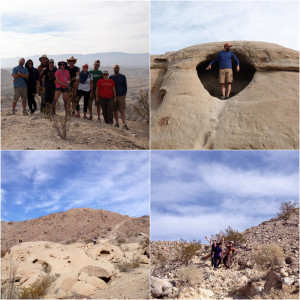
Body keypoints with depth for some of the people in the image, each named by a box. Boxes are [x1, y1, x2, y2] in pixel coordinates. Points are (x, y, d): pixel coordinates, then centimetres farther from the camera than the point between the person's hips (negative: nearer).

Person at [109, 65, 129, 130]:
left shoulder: (123, 77, 5)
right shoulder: (111, 77, 9)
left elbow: (125, 86, 5)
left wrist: (124, 95, -5)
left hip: (121, 96, -2)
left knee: (122, 111, -8)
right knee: (115, 110, 5)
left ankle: (124, 124, -14)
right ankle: (117, 123, 15)